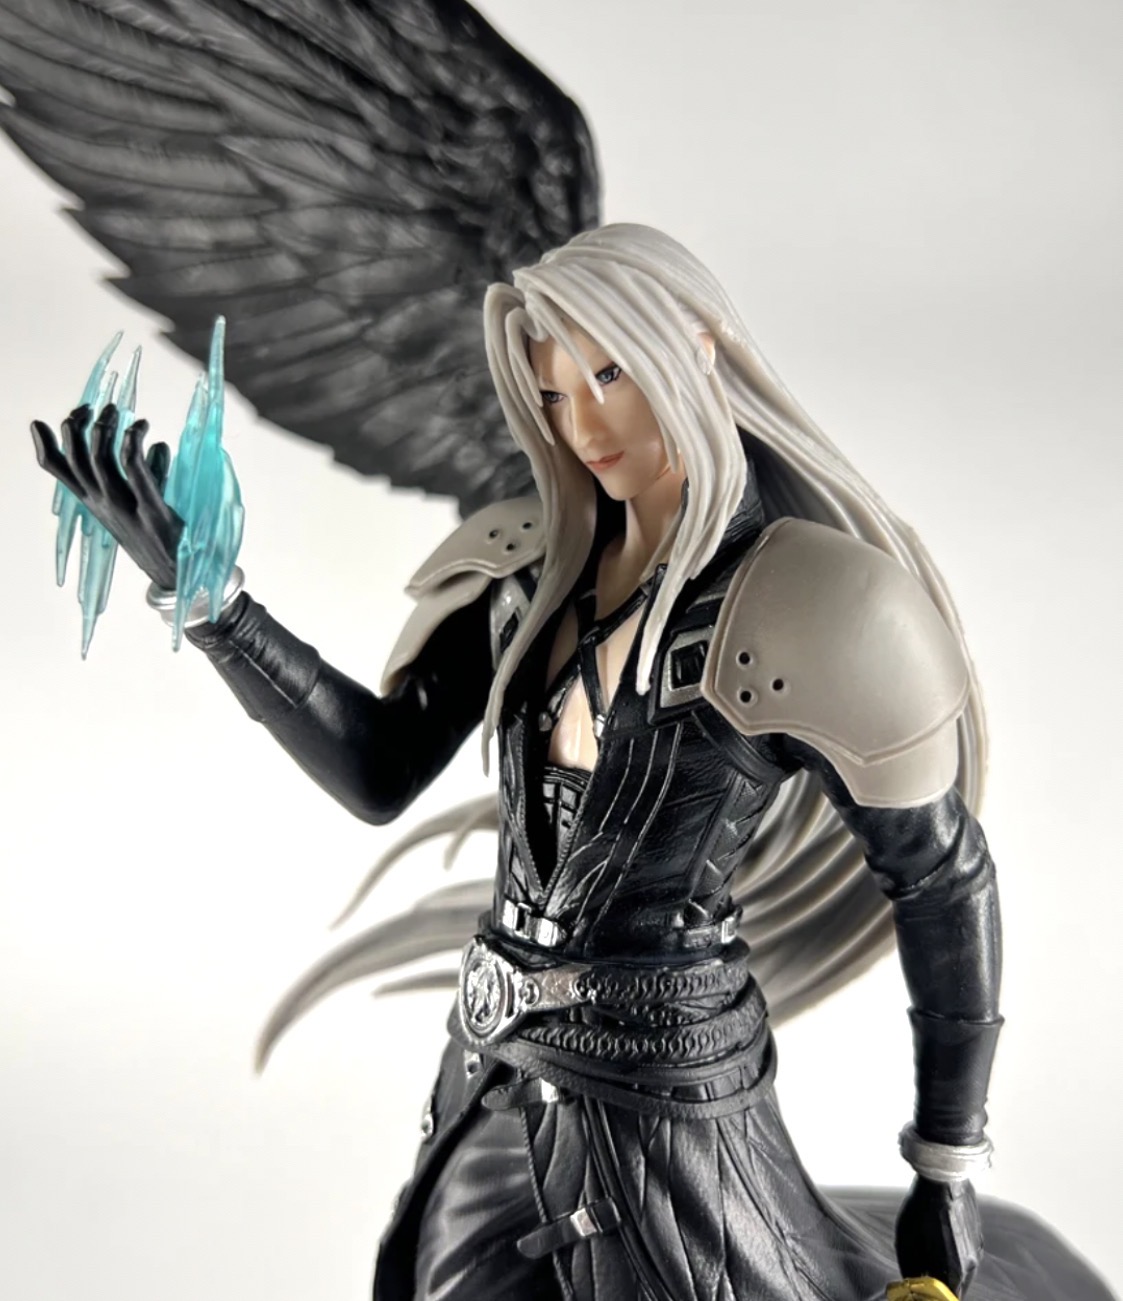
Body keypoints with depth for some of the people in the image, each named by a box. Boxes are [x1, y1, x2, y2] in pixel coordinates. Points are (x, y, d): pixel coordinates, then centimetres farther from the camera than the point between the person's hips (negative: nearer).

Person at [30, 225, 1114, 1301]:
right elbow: (379, 773, -3)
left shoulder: (803, 607, -16)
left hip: (656, 1082, -6)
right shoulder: (536, 569, 1)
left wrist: (948, 1171, -5)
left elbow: (944, 880, -10)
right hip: (494, 1061, 6)